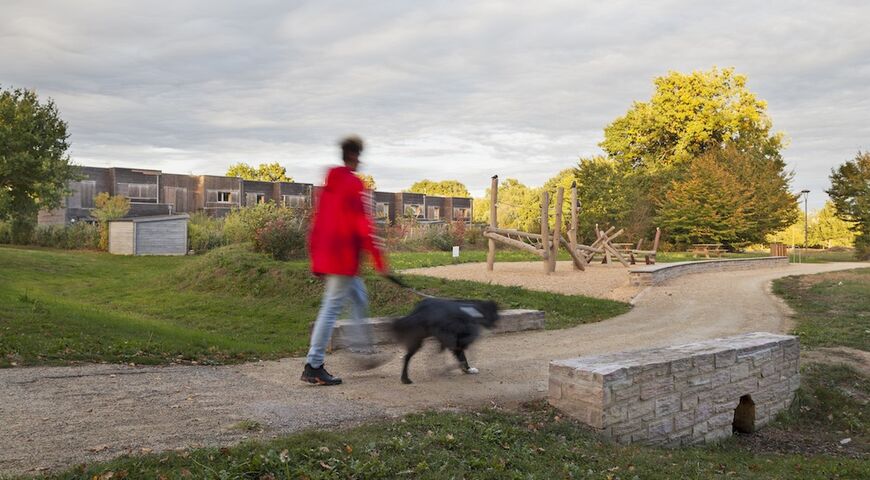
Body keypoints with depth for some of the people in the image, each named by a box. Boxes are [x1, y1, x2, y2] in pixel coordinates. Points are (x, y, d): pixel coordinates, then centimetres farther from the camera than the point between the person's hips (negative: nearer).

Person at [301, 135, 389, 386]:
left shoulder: (330, 182, 14)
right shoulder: (354, 184, -11)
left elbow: (318, 220, 17)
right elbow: (362, 224, -17)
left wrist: (316, 255, 23)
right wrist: (378, 259, -14)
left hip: (326, 255, 9)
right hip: (344, 256, -9)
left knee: (359, 298, 20)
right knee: (332, 307, -6)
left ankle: (363, 351, 25)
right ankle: (313, 367, -4)